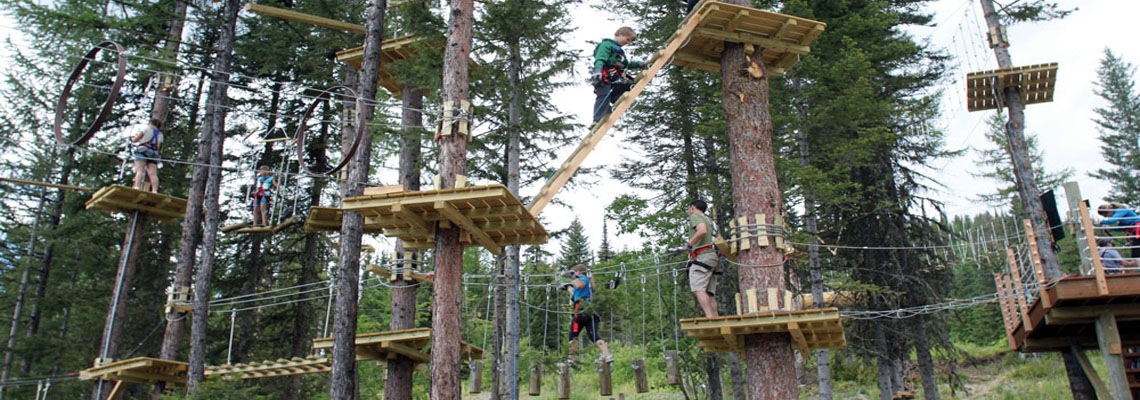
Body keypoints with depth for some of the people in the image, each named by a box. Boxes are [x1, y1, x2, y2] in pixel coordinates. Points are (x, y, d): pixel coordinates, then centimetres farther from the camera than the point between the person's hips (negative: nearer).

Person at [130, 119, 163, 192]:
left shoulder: (146, 128, 12)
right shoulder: (160, 134, 26)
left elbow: (136, 139, 5)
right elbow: (160, 148, 21)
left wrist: (132, 138, 23)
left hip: (143, 151, -4)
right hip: (154, 153, 4)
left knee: (140, 170, -15)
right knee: (153, 174, -8)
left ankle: (137, 188, -30)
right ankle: (155, 191, -23)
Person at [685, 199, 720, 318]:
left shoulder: (695, 216, 3)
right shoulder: (708, 219, 29)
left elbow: (702, 231, -18)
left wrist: (689, 244, -9)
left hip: (703, 256, -9)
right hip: (712, 255, 9)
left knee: (698, 289, -18)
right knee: (709, 293, 3)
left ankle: (709, 317, -30)